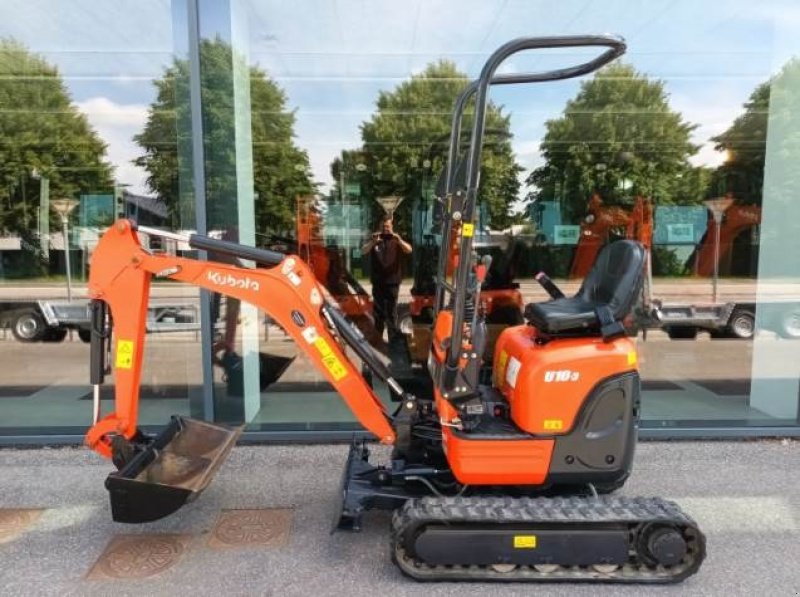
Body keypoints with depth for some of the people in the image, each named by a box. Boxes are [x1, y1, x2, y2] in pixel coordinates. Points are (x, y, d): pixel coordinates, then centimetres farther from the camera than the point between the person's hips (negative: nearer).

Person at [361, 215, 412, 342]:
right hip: (377, 281, 2)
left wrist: (399, 241, -34)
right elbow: (363, 251, -12)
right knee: (378, 309, 14)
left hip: (392, 281, -2)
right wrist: (373, 242, -31)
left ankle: (393, 338, 7)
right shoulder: (374, 238, 1)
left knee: (391, 312, 1)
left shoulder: (396, 239, 0)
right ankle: (378, 333, 30)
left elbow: (409, 250, -14)